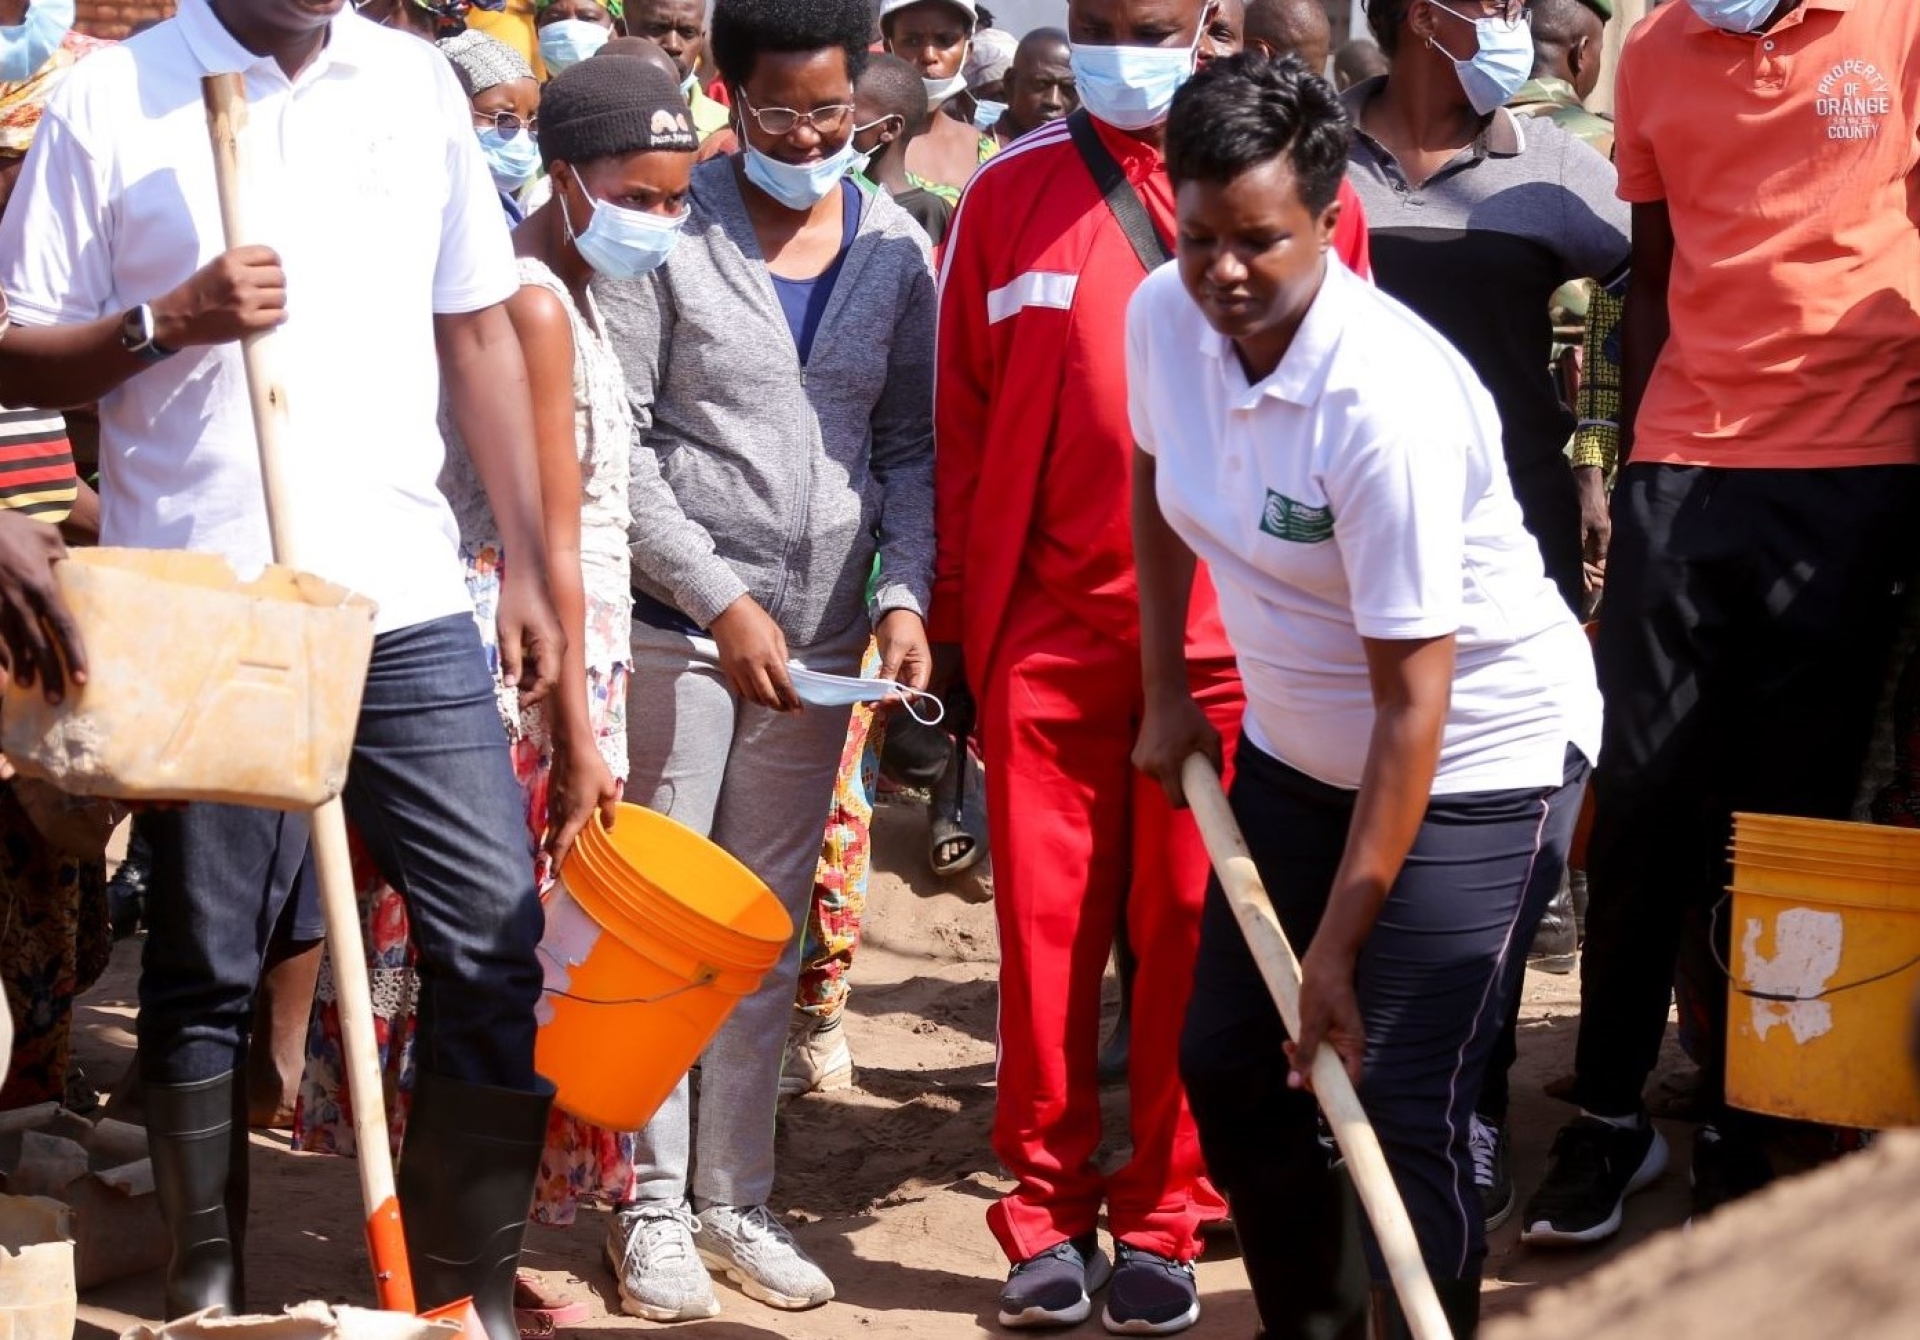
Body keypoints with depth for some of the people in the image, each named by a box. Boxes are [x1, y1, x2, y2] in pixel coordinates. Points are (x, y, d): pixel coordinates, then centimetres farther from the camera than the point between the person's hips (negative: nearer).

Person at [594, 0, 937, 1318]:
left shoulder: (896, 248, 6)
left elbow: (910, 446, 11)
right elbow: (617, 443, -9)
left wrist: (904, 592, -4)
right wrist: (720, 599, -15)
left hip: (821, 644, 4)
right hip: (680, 628, -4)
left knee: (771, 934, 12)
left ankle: (737, 1197, 22)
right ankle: (655, 1205, 11)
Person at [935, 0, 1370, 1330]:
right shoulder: (1009, 196, 4)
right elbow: (961, 422, 7)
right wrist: (953, 627, 6)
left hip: (1230, 634, -1)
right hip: (1048, 626, 1)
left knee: (1193, 933, 4)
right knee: (1047, 924, 4)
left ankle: (1165, 1219, 16)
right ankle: (1049, 1210, 17)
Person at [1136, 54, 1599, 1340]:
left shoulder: (1387, 401, -31)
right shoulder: (1166, 315, -10)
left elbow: (1414, 705, -28)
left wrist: (1337, 949, -25)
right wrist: (1168, 690, 13)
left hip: (1479, 762, -7)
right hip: (1298, 745, 8)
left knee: (1401, 1105, -13)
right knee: (1227, 1062, 11)